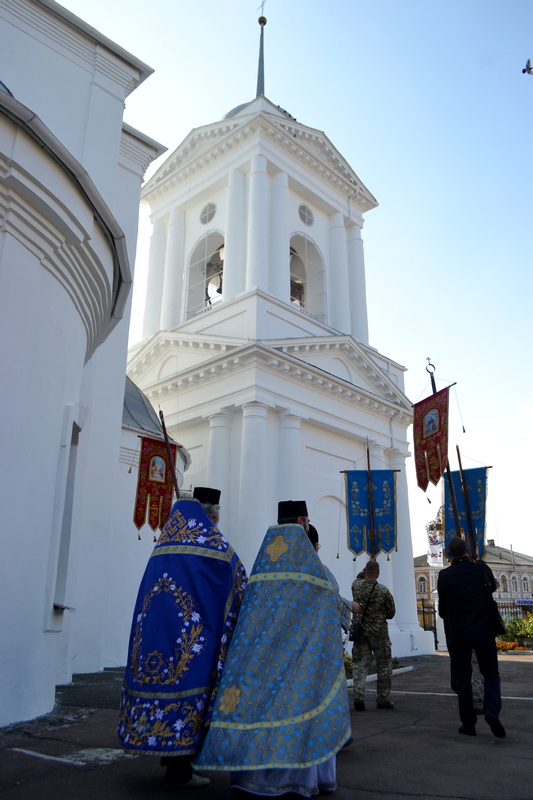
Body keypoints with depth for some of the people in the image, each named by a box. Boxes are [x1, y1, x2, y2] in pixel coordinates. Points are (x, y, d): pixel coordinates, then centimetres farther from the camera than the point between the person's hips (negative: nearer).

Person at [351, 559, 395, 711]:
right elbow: (391, 613, -1)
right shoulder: (383, 590, -13)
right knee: (384, 666, 10)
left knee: (360, 665, 6)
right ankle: (383, 699, 16)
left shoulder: (356, 586, -5)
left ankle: (358, 696, -6)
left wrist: (369, 564, 30)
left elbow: (360, 577, 22)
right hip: (379, 633, -2)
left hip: (360, 632, 3)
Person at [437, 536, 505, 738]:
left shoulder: (445, 575, -7)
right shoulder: (482, 568, -3)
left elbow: (442, 609, 1)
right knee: (491, 673, 12)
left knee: (462, 677, 8)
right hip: (483, 631, 1)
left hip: (457, 634, -1)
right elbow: (493, 587, 18)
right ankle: (492, 709, -11)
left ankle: (468, 723, 10)